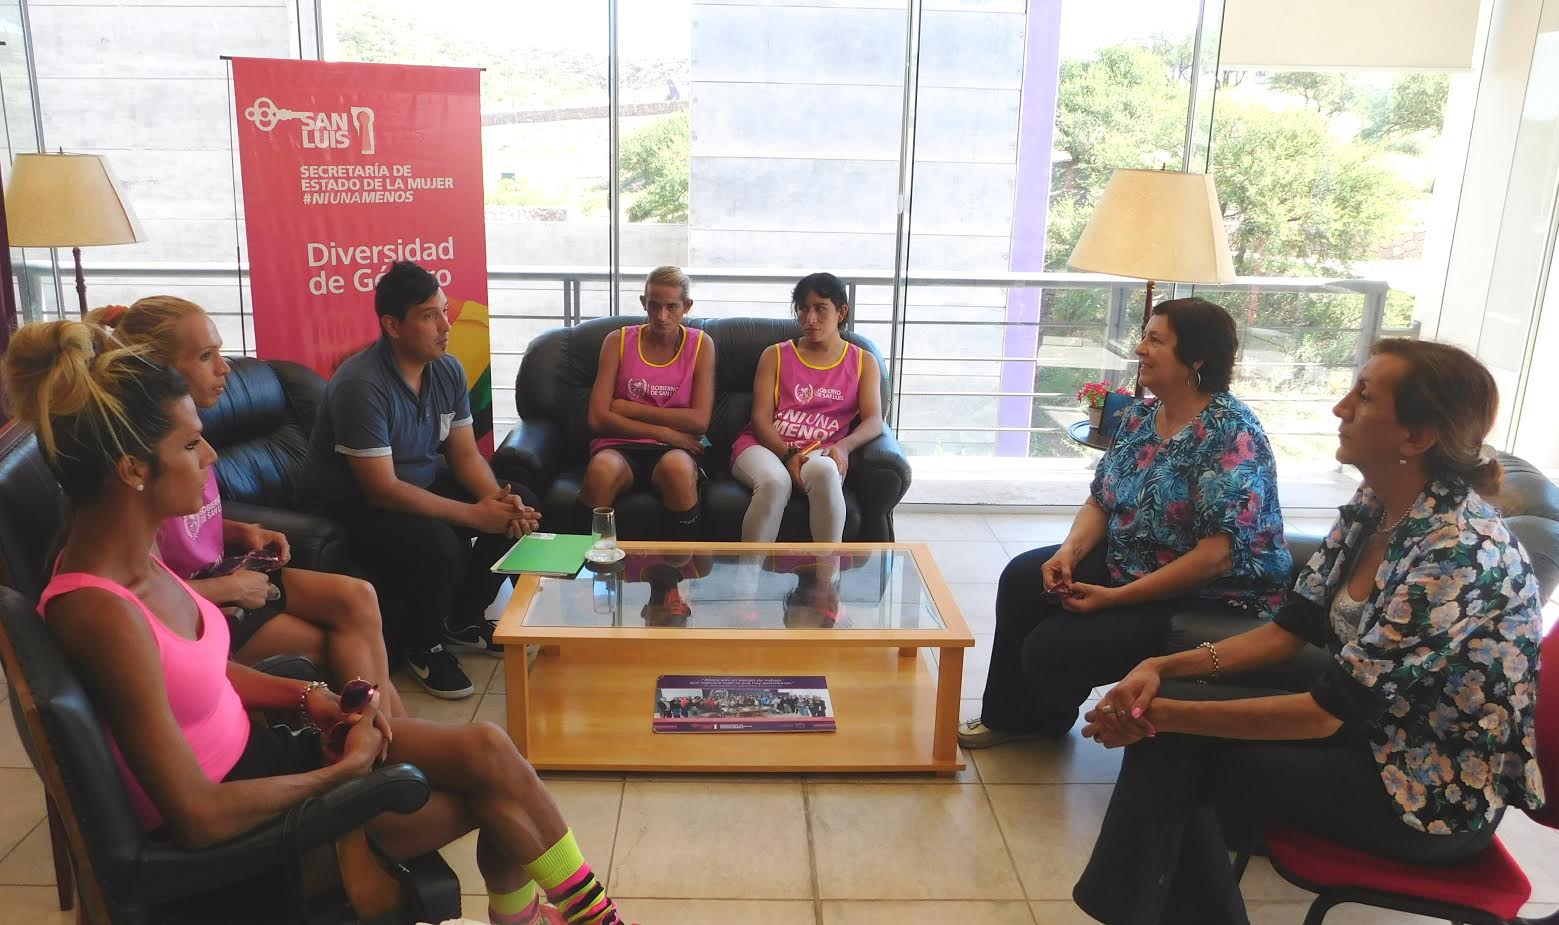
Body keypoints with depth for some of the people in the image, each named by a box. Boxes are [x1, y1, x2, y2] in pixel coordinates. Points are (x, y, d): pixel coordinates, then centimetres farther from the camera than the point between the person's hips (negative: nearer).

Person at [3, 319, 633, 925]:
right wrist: (342, 770, -15)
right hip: (232, 833, -8)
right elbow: (199, 817, -26)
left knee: (488, 752, -5)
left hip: (253, 753, 8)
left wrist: (309, 698, -2)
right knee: (495, 789, -7)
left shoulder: (130, 555, -2)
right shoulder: (101, 614, -29)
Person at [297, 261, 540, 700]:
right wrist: (474, 515, -30)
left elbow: (466, 455, 2)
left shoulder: (448, 370, -2)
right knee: (437, 544, -34)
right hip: (353, 503, -8)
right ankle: (423, 646, -3)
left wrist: (499, 499, -20)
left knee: (519, 505, -5)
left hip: (422, 485, 8)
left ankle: (461, 619, 11)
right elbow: (382, 489, -29)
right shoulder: (361, 385, -27)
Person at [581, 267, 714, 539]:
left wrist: (631, 409, -5)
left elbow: (699, 421, -4)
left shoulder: (700, 345, 7)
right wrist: (664, 432, -9)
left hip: (675, 450, 0)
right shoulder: (618, 341, 6)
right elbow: (598, 419, -3)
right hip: (621, 446, 0)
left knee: (677, 466, -36)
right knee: (601, 468, -35)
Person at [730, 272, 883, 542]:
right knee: (775, 481, -37)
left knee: (823, 471, -39)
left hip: (820, 452, 0)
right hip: (767, 446, 0)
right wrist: (788, 454, -16)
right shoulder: (775, 356, 16)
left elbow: (874, 421, 2)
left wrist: (844, 446, -20)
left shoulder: (863, 363, 17)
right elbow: (761, 418, 4)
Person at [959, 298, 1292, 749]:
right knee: (1022, 578, -2)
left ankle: (1047, 716, 19)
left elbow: (1216, 556, -28)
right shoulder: (1140, 416, 3)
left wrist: (1116, 597, -26)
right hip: (1129, 561, 9)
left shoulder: (1232, 434, -23)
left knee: (1054, 647, -18)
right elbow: (1099, 502, 8)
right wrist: (1070, 551, -14)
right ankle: (1012, 715, 14)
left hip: (1209, 597, -9)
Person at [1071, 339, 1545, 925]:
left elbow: (1324, 712, -27)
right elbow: (1288, 631, 2)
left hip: (1440, 794, -7)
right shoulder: (1373, 506, -3)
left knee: (1172, 744, -12)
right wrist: (1164, 669, -12)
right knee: (1171, 724, -7)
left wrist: (1159, 714, -24)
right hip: (1376, 729, 7)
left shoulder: (1458, 553, -28)